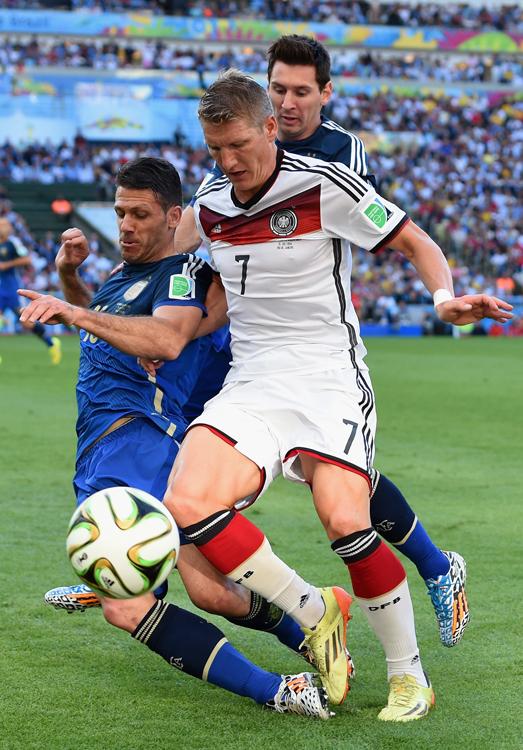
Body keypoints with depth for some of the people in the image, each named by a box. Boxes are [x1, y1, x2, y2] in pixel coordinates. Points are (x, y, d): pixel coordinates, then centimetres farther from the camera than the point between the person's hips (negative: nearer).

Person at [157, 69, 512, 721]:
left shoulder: (324, 185, -8)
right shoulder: (209, 206, 9)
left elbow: (414, 242, 0)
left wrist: (445, 298, -18)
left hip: (327, 376, -5)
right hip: (248, 384, 5)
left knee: (346, 523, -25)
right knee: (186, 503, -21)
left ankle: (409, 675, -2)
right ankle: (314, 615, -2)